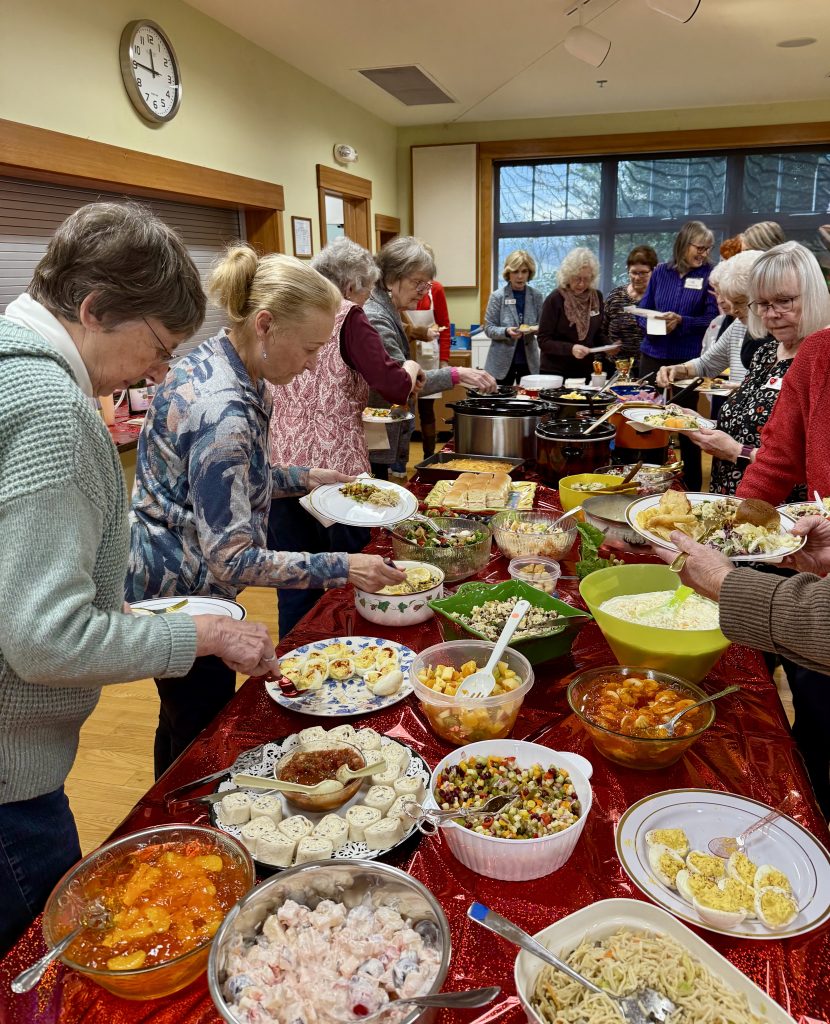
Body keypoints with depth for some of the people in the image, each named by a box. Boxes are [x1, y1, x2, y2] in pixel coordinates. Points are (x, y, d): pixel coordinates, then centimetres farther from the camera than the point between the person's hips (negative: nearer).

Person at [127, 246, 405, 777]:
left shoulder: (211, 361, -2)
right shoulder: (223, 411, -31)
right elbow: (229, 559, -30)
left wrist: (301, 478, 4)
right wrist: (342, 568, -27)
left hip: (162, 575, 10)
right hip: (181, 595, -10)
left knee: (182, 724, 27)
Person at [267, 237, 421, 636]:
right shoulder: (348, 318, -6)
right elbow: (396, 387, -15)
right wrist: (409, 368, 8)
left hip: (279, 468, 5)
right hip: (333, 470, -5)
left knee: (296, 591, 14)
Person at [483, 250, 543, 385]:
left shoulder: (536, 296, 2)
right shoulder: (497, 296, -5)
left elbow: (542, 325, 9)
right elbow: (488, 328, -5)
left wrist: (537, 329, -14)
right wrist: (506, 332, -23)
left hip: (529, 361, 2)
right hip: (502, 363, -2)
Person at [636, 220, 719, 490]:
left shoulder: (709, 275, -2)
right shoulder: (661, 272, 7)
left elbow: (712, 318, -6)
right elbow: (644, 308, 11)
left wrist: (682, 321, -22)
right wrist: (649, 324, -11)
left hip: (688, 359, -3)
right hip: (654, 355, 3)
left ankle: (692, 485, 17)